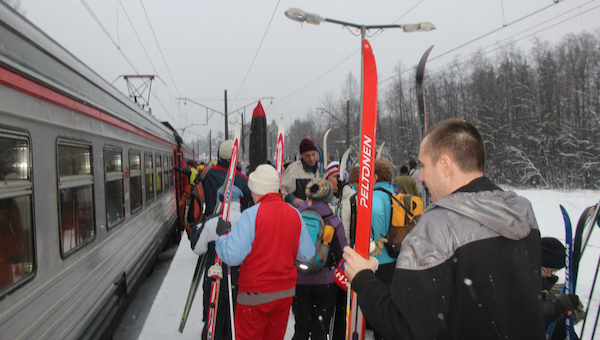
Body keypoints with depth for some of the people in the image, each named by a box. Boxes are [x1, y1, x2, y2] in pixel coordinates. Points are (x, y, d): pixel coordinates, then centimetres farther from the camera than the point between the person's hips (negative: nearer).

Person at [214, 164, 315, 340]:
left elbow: (232, 256, -22)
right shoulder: (294, 214, -2)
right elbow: (307, 255, 2)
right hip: (286, 292, 5)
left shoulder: (251, 215, -17)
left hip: (255, 294, -5)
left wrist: (223, 233, -4)